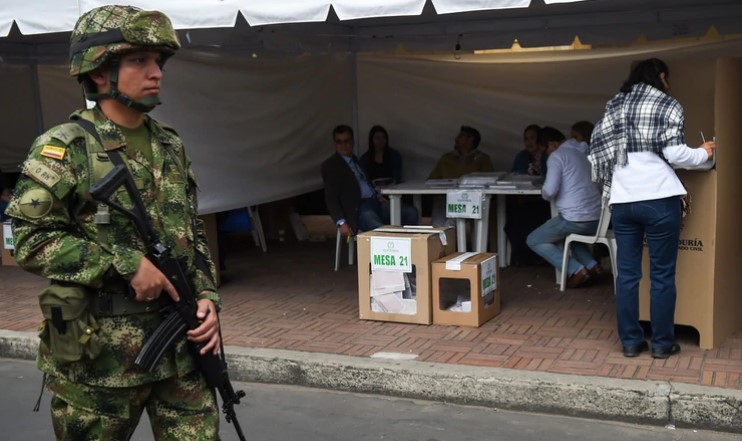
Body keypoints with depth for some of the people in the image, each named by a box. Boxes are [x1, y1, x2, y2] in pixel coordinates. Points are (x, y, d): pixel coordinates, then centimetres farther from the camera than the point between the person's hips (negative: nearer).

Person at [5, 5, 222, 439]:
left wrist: (207, 297, 1)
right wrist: (126, 265, -19)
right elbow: (31, 240, -14)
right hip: (99, 354, -4)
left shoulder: (171, 146, 9)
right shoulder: (63, 150, -8)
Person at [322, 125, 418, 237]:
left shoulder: (353, 159, 20)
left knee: (411, 213, -4)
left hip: (375, 202, 9)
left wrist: (378, 196, 13)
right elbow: (331, 198, -10)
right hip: (358, 209, -9)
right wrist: (341, 223, -20)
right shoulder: (330, 165, -4)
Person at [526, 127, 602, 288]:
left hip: (575, 219, -8)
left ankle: (576, 270, 0)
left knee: (533, 240, 12)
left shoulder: (557, 156, -6)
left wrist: (543, 192, 7)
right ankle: (591, 265, 17)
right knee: (565, 232, 38)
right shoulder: (584, 152, 17)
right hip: (596, 219, 8)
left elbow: (550, 191, -16)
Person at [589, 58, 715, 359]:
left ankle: (630, 340, 14)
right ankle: (662, 343, 13)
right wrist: (703, 153, 10)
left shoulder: (615, 105, 13)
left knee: (627, 274, 9)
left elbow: (598, 149, 7)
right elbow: (675, 153, -8)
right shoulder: (668, 105, 0)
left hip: (622, 200, 4)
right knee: (662, 274, 5)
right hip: (659, 199, -4)